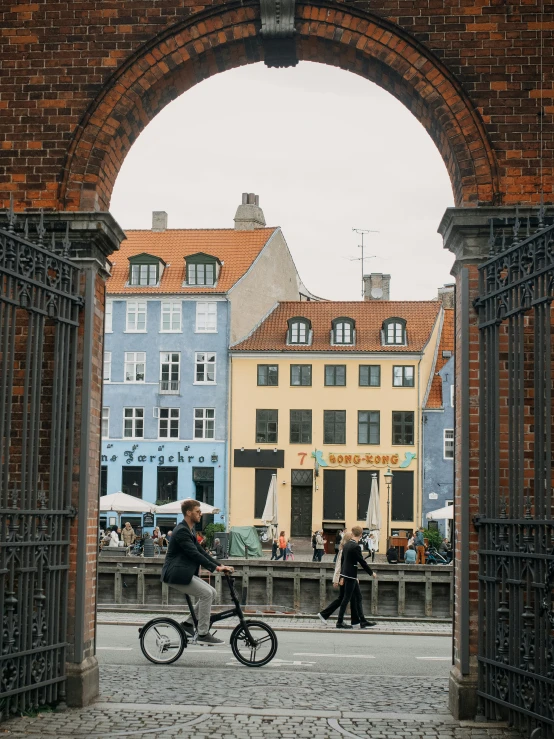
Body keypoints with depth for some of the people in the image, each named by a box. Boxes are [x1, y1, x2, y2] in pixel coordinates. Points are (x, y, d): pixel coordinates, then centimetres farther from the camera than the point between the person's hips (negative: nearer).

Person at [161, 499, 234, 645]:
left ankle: (189, 623, 11)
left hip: (183, 573, 10)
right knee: (207, 594, -16)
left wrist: (219, 565, 4)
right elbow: (194, 553, -23)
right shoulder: (181, 531, -17)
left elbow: (201, 551, 14)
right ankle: (203, 634, -10)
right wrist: (215, 568, -24)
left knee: (211, 592, 4)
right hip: (176, 574, -10)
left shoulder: (189, 530, 15)